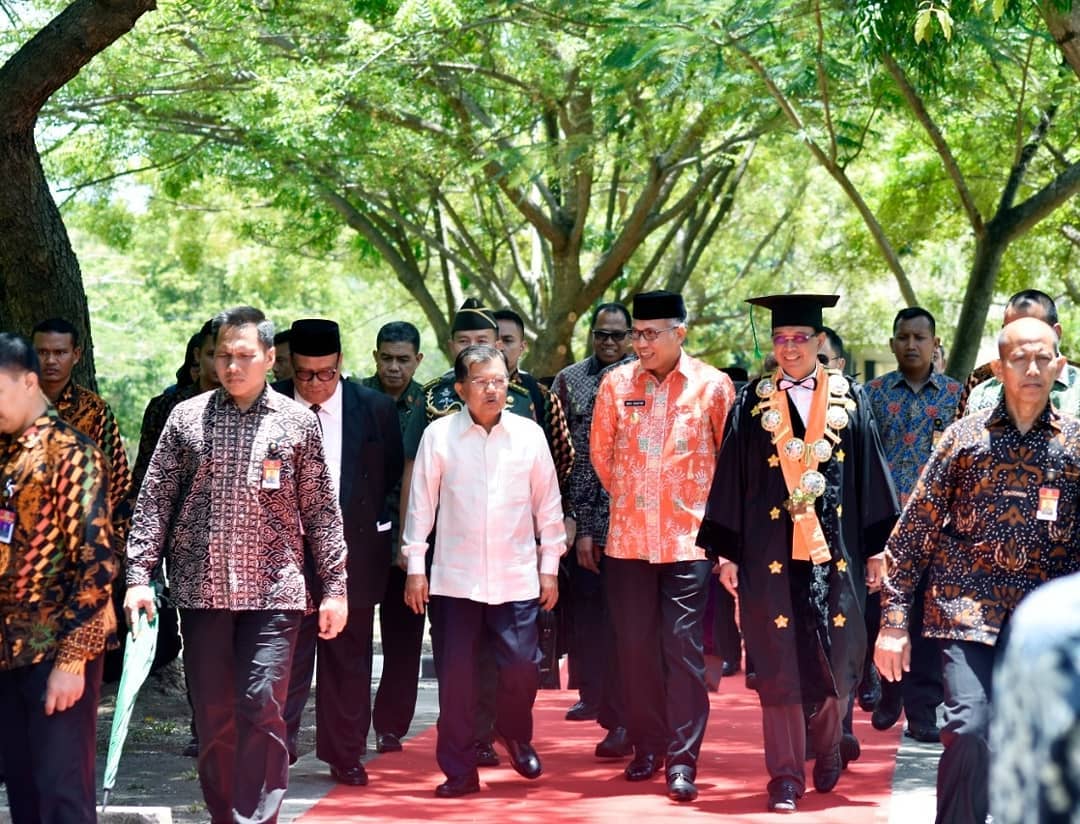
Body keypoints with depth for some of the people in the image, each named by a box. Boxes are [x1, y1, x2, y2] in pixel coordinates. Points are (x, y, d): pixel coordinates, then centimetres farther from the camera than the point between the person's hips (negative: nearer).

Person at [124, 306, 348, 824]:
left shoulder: (297, 421, 3)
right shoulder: (186, 417, 6)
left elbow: (321, 511, 5)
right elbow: (153, 501, 6)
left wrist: (335, 587, 3)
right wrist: (139, 574, -3)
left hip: (273, 590, -2)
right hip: (201, 589, 2)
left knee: (262, 708, -11)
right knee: (212, 716, 7)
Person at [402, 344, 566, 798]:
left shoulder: (529, 434, 2)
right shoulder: (439, 435, -2)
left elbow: (547, 503, 8)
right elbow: (421, 502, 2)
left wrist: (550, 565, 8)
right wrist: (415, 566, 1)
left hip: (516, 576, 1)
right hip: (454, 577, -1)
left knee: (523, 666, -1)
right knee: (455, 675, 2)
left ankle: (515, 734, 29)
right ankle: (459, 770, 14)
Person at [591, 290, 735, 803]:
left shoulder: (712, 386, -5)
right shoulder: (616, 383, 1)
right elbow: (600, 453, 14)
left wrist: (712, 511, 10)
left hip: (689, 538, -3)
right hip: (628, 536, 3)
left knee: (684, 649, -3)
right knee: (634, 646, 7)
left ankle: (682, 760, 1)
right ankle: (647, 746, 21)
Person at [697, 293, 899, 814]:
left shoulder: (849, 400, 6)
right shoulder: (753, 404, 4)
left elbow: (870, 477, 7)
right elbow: (730, 480, 4)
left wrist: (876, 548, 4)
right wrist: (726, 552, 0)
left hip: (835, 551, 1)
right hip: (771, 553, -1)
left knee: (836, 662, 8)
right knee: (779, 666, -2)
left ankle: (826, 749, 31)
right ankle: (786, 776, 3)